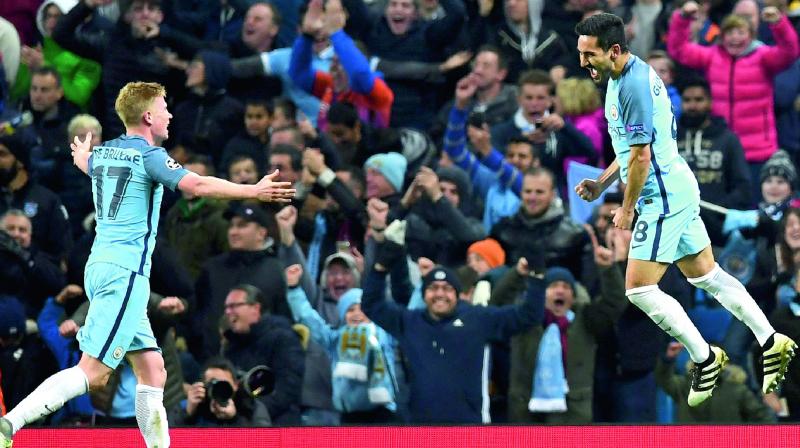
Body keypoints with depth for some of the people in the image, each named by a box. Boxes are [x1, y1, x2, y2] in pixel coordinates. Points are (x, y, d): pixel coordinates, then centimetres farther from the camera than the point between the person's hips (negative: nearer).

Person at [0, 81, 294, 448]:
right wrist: (254, 191, -20)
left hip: (100, 265, 9)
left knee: (152, 371, 10)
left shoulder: (102, 152, 15)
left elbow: (88, 164, 41)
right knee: (92, 373, -14)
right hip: (125, 272, -9)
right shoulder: (149, 154, -8)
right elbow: (197, 185, -23)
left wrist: (82, 157, 65)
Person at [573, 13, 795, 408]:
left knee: (640, 290, -7)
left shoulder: (633, 87, -22)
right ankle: (771, 342, 19)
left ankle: (704, 358, 2)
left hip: (664, 197, -11)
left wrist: (627, 208, -11)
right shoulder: (626, 77, 11)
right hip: (679, 191, 11)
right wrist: (601, 184, 14)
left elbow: (641, 156, -22)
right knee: (706, 275, 16)